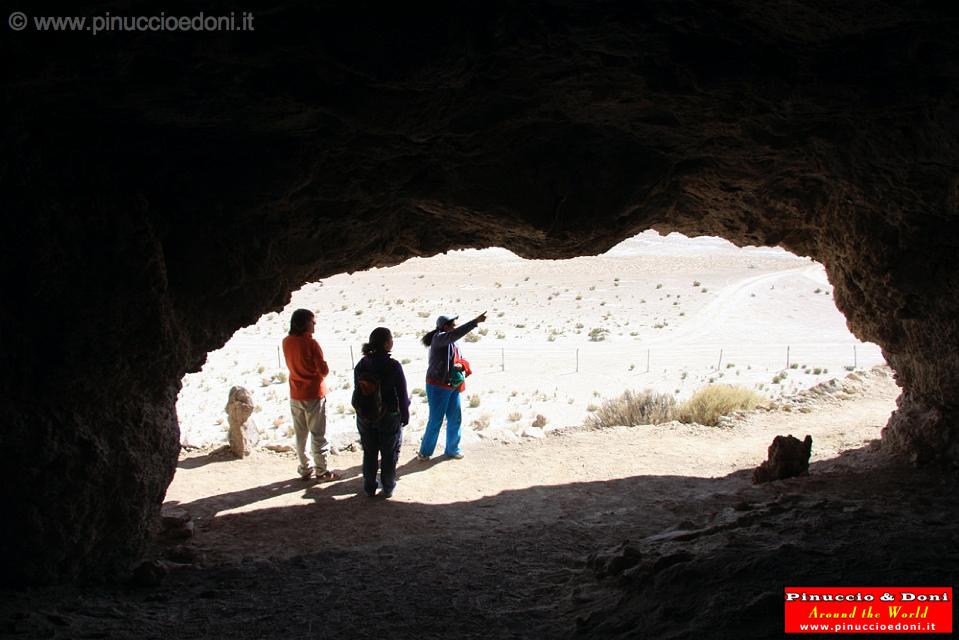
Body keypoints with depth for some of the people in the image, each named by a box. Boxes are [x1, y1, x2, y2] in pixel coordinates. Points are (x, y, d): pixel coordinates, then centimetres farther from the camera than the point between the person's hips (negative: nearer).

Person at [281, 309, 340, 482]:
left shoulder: (286, 342, -1)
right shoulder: (311, 344, -19)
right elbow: (324, 370, -18)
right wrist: (324, 368, 6)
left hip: (295, 395, 6)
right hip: (314, 395, -6)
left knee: (300, 434, 15)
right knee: (318, 435, 5)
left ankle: (305, 469, 23)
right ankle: (322, 472, 11)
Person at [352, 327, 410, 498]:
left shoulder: (361, 364, -7)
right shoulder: (393, 366, -20)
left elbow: (357, 391, 2)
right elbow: (402, 394, -13)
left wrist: (361, 412, 14)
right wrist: (405, 416, 1)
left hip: (364, 418, 4)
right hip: (389, 418, -4)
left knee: (369, 454, 17)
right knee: (389, 455, 13)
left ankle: (369, 488, 26)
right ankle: (388, 488, 21)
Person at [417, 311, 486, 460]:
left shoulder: (453, 343, 13)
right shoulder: (439, 338, -13)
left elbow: (462, 360, 18)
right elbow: (456, 333, -30)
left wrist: (461, 365, -7)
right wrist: (475, 322, -35)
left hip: (453, 387, 8)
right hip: (438, 387, -8)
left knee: (455, 419, 10)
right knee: (436, 420, -3)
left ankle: (452, 449, 25)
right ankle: (425, 451, 12)